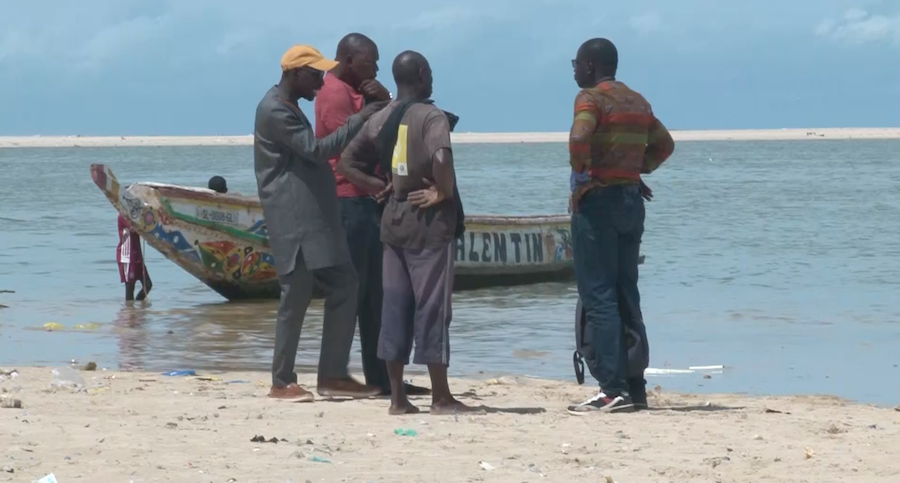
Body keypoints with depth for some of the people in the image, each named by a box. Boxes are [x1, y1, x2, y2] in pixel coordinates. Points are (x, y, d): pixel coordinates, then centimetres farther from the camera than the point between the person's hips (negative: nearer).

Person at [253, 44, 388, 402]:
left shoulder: (290, 108, 19)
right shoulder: (274, 111, -13)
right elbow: (316, 149, -18)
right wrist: (360, 120, -16)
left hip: (316, 218, 10)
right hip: (294, 221, -10)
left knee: (343, 286, 6)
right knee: (296, 297, -6)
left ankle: (332, 375, 9)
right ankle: (282, 382, 2)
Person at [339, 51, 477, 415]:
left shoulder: (379, 120, 9)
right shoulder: (432, 117, -11)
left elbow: (346, 162, 12)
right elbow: (441, 158, -29)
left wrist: (378, 186, 10)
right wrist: (443, 192, -15)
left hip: (393, 218, 6)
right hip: (429, 220, -6)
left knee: (394, 306, 8)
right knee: (432, 306, -1)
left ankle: (398, 397, 9)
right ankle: (440, 398, 3)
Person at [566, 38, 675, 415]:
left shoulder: (591, 98, -9)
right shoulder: (638, 102, 15)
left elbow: (579, 138, -27)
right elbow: (664, 144, 25)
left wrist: (581, 175, -13)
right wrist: (637, 169, 15)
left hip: (597, 200, -8)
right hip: (632, 199, 8)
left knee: (598, 297, -7)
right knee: (626, 295, 11)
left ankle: (612, 390, -13)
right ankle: (636, 387, 10)